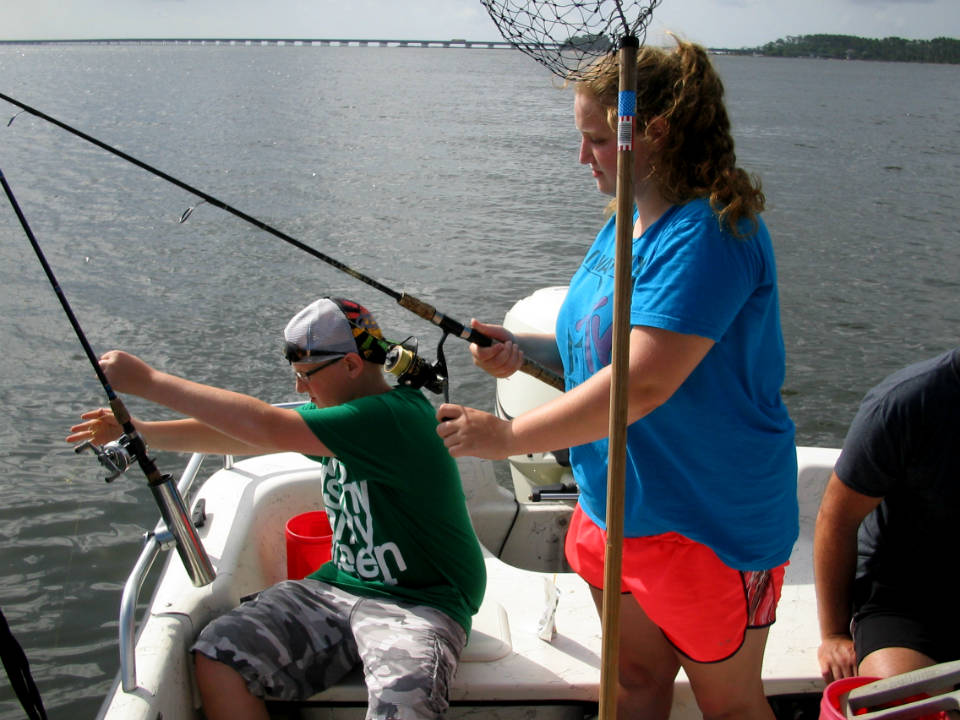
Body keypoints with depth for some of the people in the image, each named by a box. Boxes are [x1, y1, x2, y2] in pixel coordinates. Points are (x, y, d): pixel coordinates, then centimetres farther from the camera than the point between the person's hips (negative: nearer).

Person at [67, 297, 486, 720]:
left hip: (418, 602, -8)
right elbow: (237, 436, 14)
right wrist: (138, 431, 3)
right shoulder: (334, 414, 10)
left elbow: (266, 430, -26)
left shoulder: (397, 417, -20)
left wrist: (148, 381, -21)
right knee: (216, 657, -12)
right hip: (341, 586, 8)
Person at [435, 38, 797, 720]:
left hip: (707, 523, -8)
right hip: (614, 507, 8)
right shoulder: (626, 222, 7)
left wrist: (507, 436, -26)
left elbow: (644, 380, -31)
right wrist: (523, 349, -2)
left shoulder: (708, 232, -24)